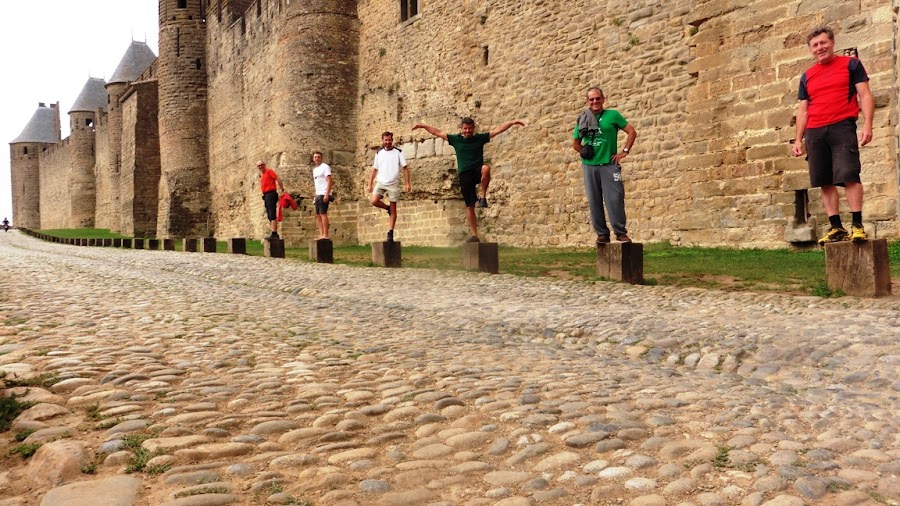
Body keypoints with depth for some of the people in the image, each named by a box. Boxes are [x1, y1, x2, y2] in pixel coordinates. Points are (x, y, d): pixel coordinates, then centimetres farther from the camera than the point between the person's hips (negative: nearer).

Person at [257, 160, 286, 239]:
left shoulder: (269, 171, -4)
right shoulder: (261, 175, 20)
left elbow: (278, 179, -11)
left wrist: (282, 190, -16)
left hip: (270, 194, -10)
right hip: (265, 195, 10)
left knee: (272, 215, -15)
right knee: (270, 216, 9)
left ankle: (274, 234, -20)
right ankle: (275, 234, 12)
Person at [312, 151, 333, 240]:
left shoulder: (325, 167, -5)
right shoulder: (315, 169, 20)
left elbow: (329, 181, -13)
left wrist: (327, 194, -22)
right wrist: (316, 194, 13)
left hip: (324, 194, -8)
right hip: (318, 195, 9)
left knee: (323, 213, -11)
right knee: (318, 215, 5)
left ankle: (325, 235, -11)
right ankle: (321, 234, 5)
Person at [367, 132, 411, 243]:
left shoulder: (398, 152, 1)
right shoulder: (379, 153, 10)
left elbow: (405, 168, -1)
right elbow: (374, 170, 13)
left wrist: (408, 183, -11)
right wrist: (370, 184, 7)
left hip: (393, 184, -2)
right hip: (380, 182, 2)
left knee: (393, 209, -1)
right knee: (374, 201, -21)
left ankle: (390, 233, 7)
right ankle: (387, 208, 11)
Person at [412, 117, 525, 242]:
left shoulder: (480, 138, 6)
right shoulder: (456, 139, 8)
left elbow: (498, 130, 2)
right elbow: (438, 132, 11)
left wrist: (512, 122, -8)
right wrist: (423, 126, 8)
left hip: (477, 170, -1)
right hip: (464, 174, 1)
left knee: (486, 168, -38)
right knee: (470, 205, -1)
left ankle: (483, 197, -20)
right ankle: (474, 234, 6)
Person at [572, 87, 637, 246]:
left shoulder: (612, 115, 3)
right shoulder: (583, 119, 11)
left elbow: (632, 132, 4)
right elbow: (575, 143, 22)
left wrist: (625, 151, -4)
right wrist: (584, 152, 5)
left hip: (609, 164, -3)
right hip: (589, 166, 3)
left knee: (615, 198, -8)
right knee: (594, 201, 3)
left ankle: (621, 232, 0)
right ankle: (602, 234, 11)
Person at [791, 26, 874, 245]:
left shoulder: (850, 64, 8)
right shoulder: (807, 76, 18)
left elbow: (865, 96, 2)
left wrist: (867, 125, -11)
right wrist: (798, 139, 11)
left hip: (842, 127, -4)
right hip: (815, 133, 4)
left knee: (849, 175, -16)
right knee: (825, 182, 1)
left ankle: (857, 225, -13)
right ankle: (837, 228, 5)